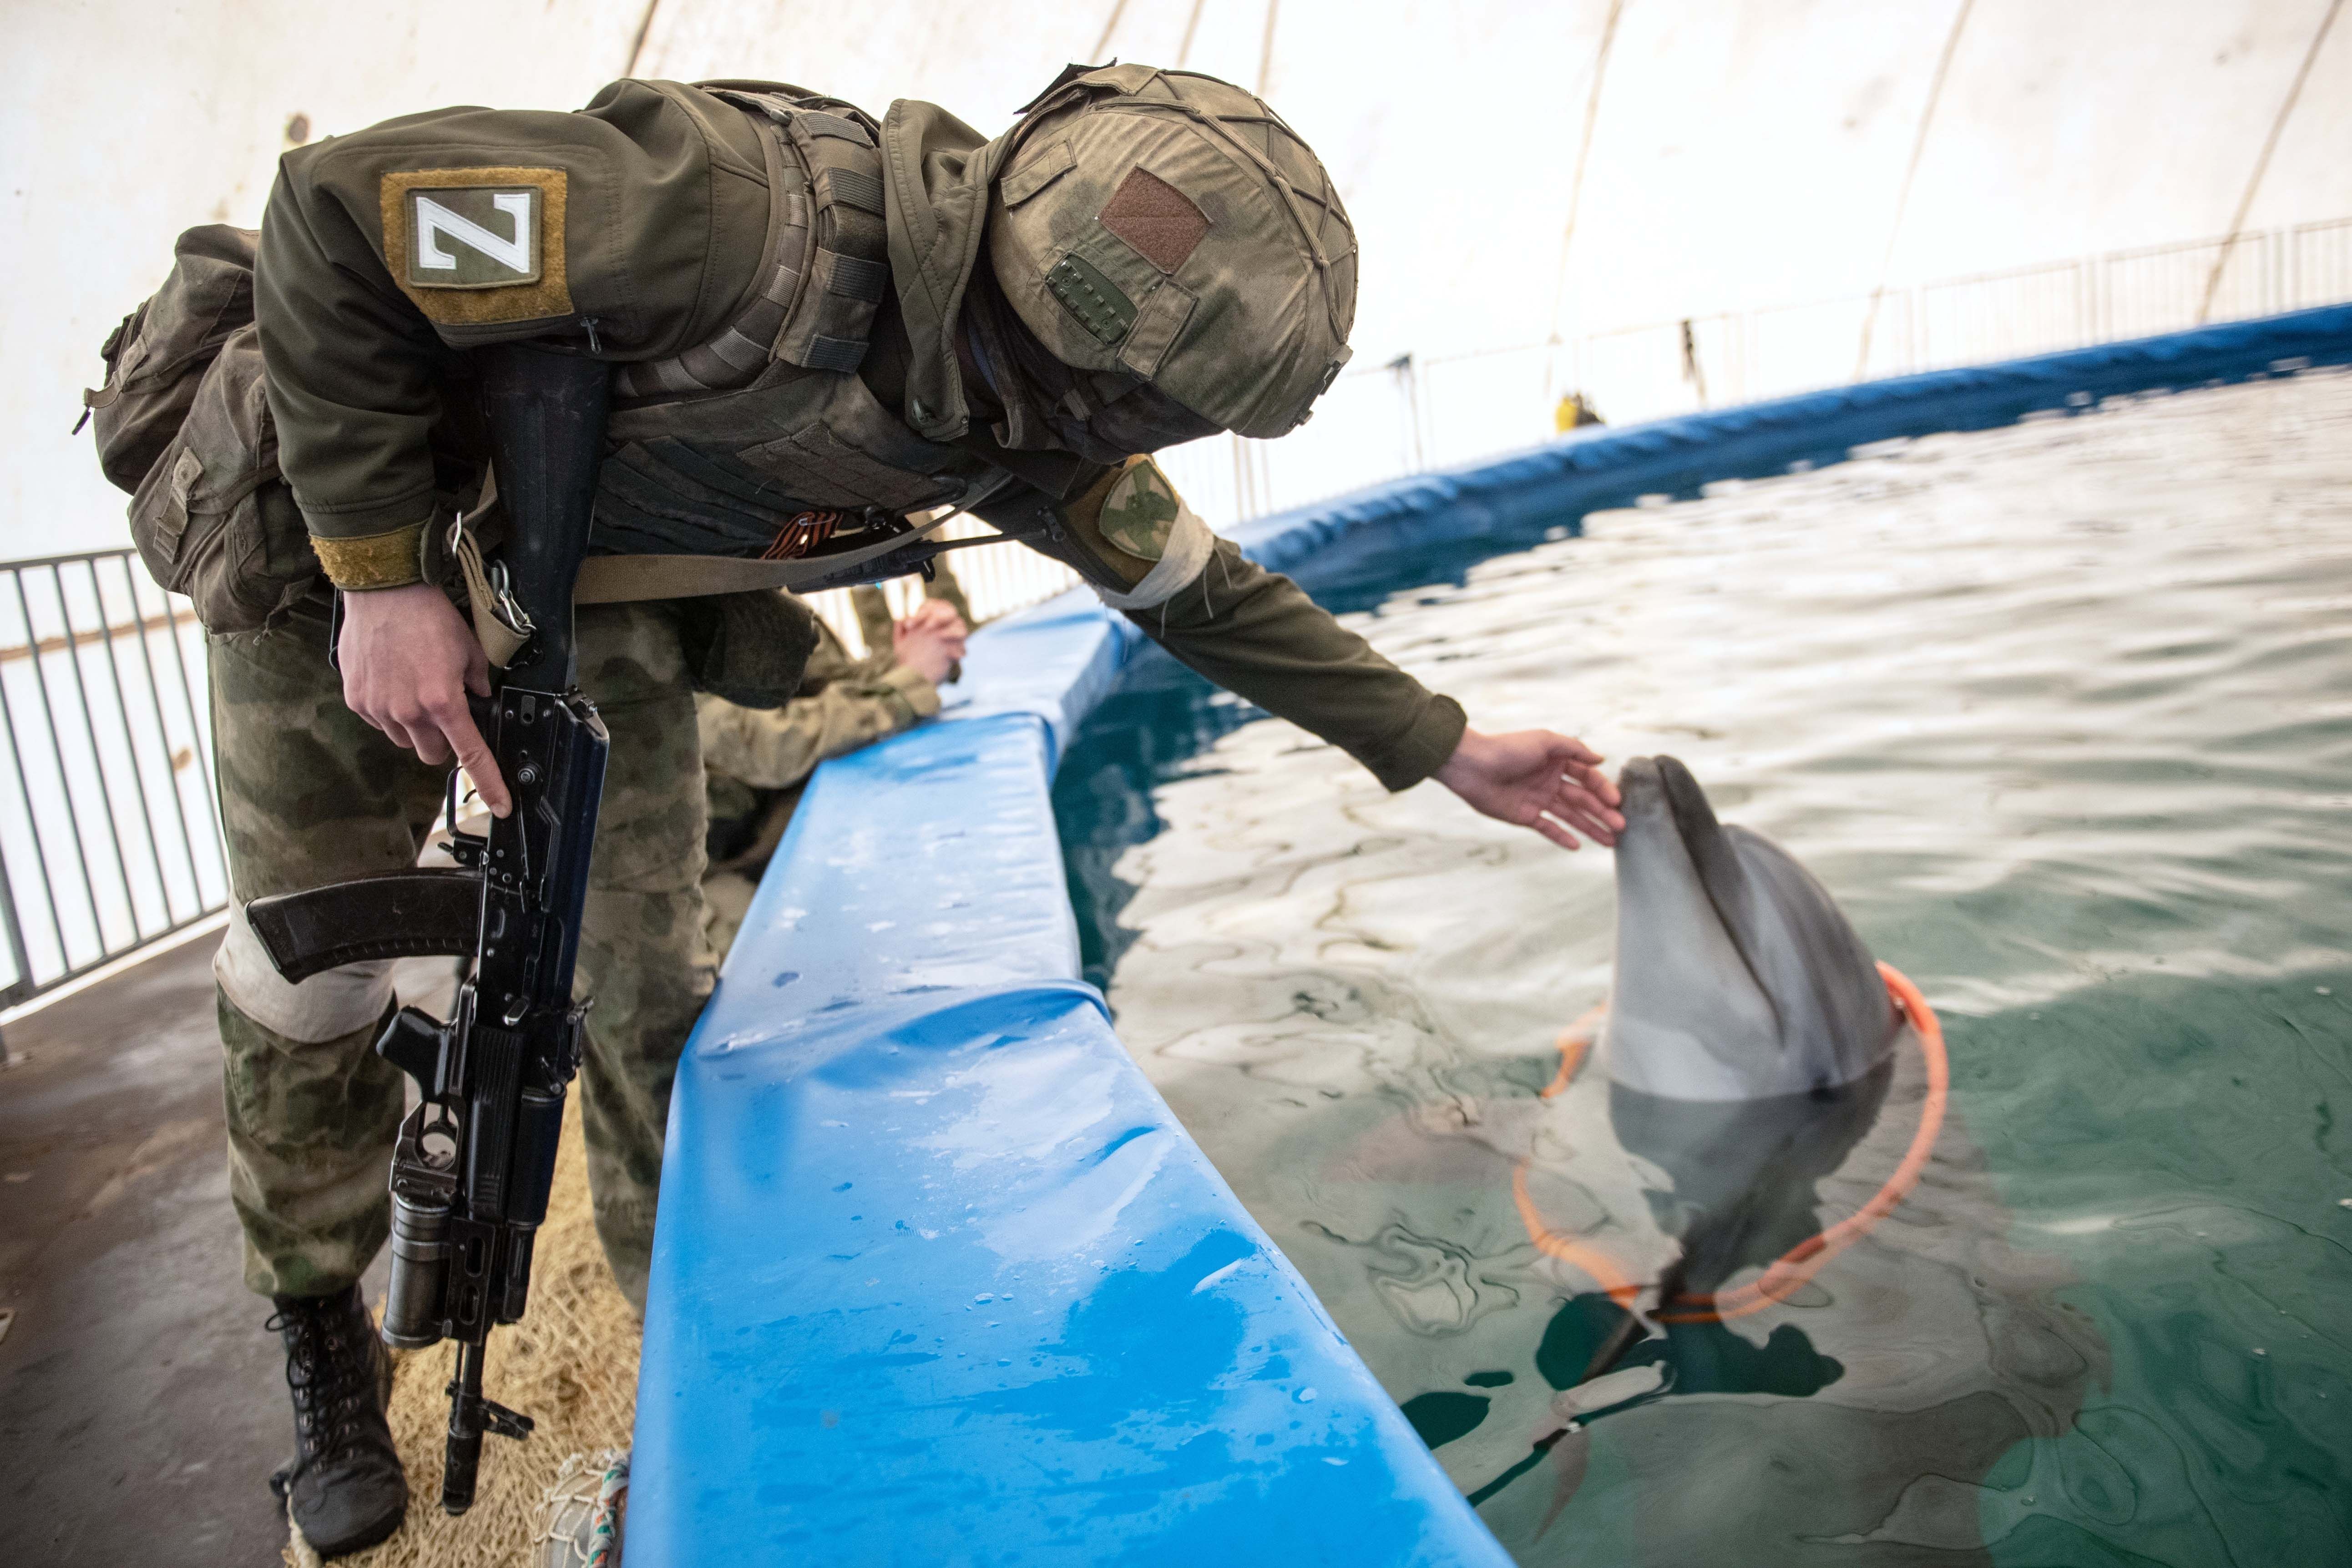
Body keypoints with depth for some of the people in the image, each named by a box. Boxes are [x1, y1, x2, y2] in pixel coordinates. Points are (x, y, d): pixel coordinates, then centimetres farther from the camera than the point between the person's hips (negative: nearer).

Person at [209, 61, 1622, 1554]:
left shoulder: (1028, 416, -18)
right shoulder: (754, 224, -41)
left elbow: (1202, 591, -4)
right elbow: (344, 204, -32)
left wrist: (1447, 746, 0)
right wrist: (384, 576, -29)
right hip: (346, 529, -4)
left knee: (648, 972, 2)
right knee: (313, 957, 4)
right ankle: (325, 1354, 29)